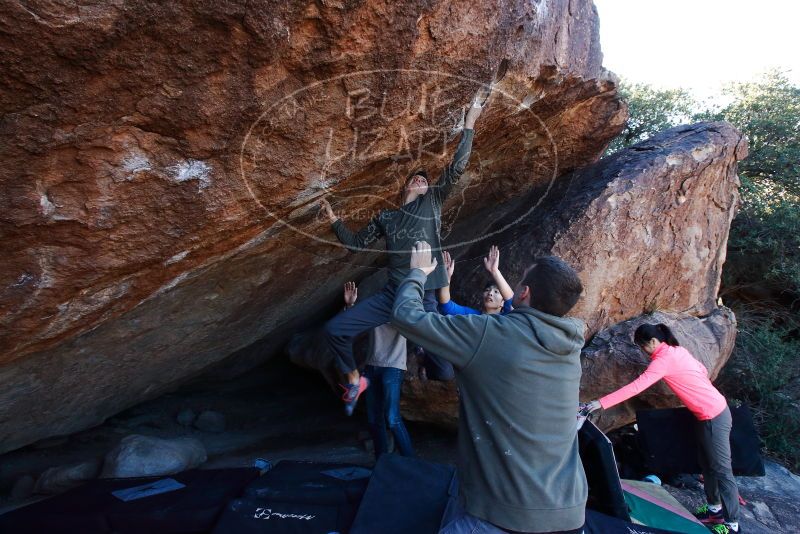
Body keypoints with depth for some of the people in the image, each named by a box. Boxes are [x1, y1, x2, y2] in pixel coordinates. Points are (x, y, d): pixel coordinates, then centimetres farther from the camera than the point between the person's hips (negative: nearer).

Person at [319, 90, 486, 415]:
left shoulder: (432, 202, 11)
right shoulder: (385, 218, 17)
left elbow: (457, 168, 3)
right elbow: (355, 244, 22)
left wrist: (469, 124, 1)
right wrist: (333, 219, 15)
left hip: (425, 299, -2)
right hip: (391, 295, 2)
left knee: (445, 372, -5)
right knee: (334, 330, -10)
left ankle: (427, 359, 35)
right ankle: (355, 379, 17)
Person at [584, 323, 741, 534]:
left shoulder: (663, 359, -23)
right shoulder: (676, 350, 4)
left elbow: (636, 387, -30)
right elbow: (703, 371, 14)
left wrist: (602, 403, -31)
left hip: (713, 417, -10)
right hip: (712, 411, 10)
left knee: (721, 469, 3)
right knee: (706, 462, 21)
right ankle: (715, 507, 36)